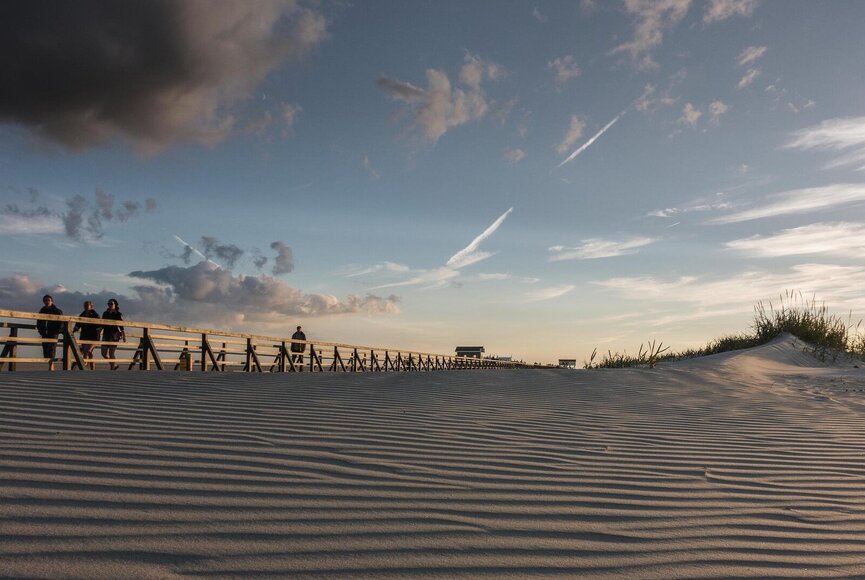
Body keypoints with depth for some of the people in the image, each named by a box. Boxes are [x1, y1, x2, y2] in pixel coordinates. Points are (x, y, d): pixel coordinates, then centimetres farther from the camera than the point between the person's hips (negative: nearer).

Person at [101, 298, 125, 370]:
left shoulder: (118, 315, -3)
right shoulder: (105, 314, 12)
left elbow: (121, 327, -7)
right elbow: (102, 325, 19)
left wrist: (123, 336, -12)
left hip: (114, 336, -6)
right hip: (106, 335, 6)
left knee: (111, 354, -8)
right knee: (104, 354, 3)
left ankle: (112, 368, 2)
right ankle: (114, 365, 22)